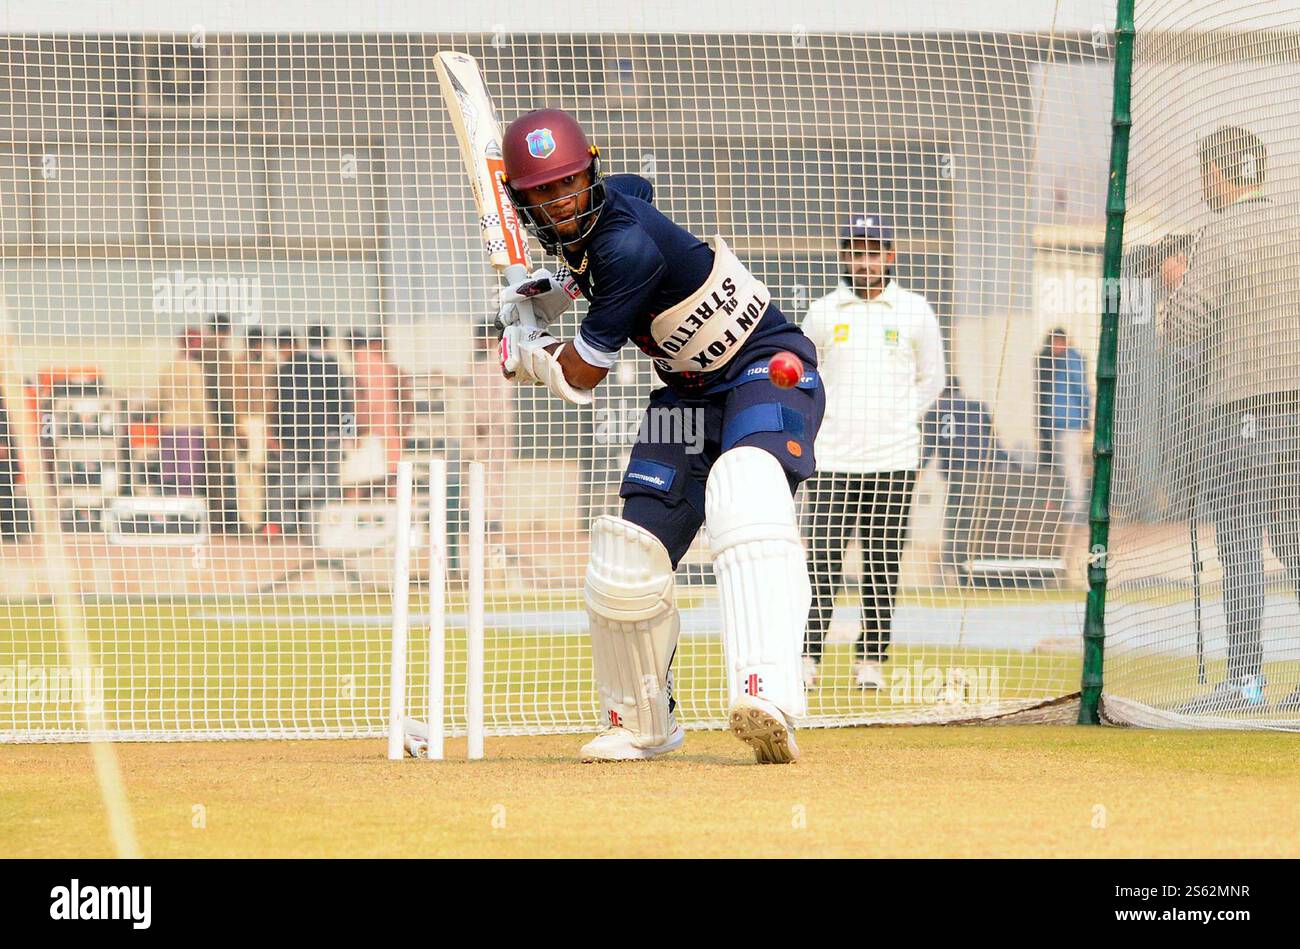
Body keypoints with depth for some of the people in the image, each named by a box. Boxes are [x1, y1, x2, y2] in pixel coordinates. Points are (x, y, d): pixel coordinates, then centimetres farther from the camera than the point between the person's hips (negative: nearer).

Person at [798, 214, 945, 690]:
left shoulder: (914, 311, 5)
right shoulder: (824, 312, 7)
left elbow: (931, 378, 15)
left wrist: (902, 420, 6)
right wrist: (820, 420, 7)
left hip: (893, 459, 0)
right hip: (832, 457, 0)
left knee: (883, 562, 2)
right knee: (823, 558, -7)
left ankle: (872, 658, 9)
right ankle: (809, 656, -4)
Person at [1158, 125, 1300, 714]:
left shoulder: (1220, 238, -7)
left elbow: (1182, 327, -13)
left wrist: (1175, 284, 7)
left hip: (1243, 409, -6)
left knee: (1239, 545, -5)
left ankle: (1245, 679, -8)